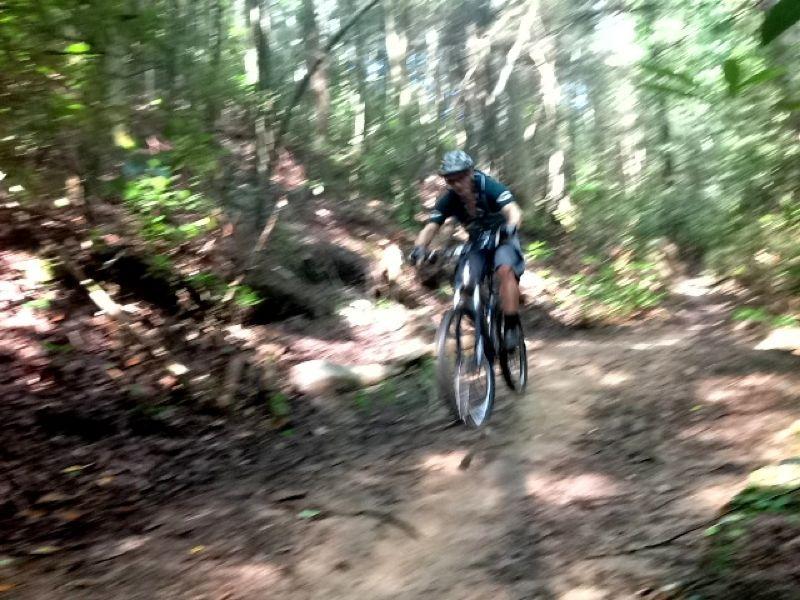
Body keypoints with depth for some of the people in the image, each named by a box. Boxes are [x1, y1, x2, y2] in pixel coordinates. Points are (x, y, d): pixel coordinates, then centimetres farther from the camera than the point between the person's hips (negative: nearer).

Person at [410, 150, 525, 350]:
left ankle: (511, 327, -28)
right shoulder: (448, 201, -16)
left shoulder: (489, 187, -25)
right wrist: (419, 248, -44)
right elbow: (430, 227, -23)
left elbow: (513, 211, -39)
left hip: (502, 239, -4)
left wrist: (510, 228, -62)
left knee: (505, 271, -31)